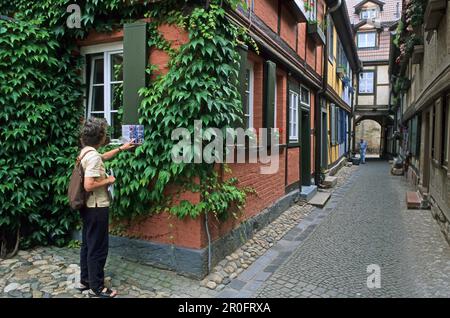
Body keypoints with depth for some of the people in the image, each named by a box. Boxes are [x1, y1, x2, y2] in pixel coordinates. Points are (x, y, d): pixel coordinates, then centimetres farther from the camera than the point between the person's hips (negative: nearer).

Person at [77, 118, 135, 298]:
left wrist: (121, 149, 29)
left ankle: (85, 281, 31)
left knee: (88, 245, 18)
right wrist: (108, 181, -15)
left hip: (88, 207, 10)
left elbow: (103, 157, 29)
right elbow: (89, 186, -30)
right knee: (98, 248, 1)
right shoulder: (93, 156, -23)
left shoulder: (86, 152, 8)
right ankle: (96, 288, 13)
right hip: (97, 208, -10)